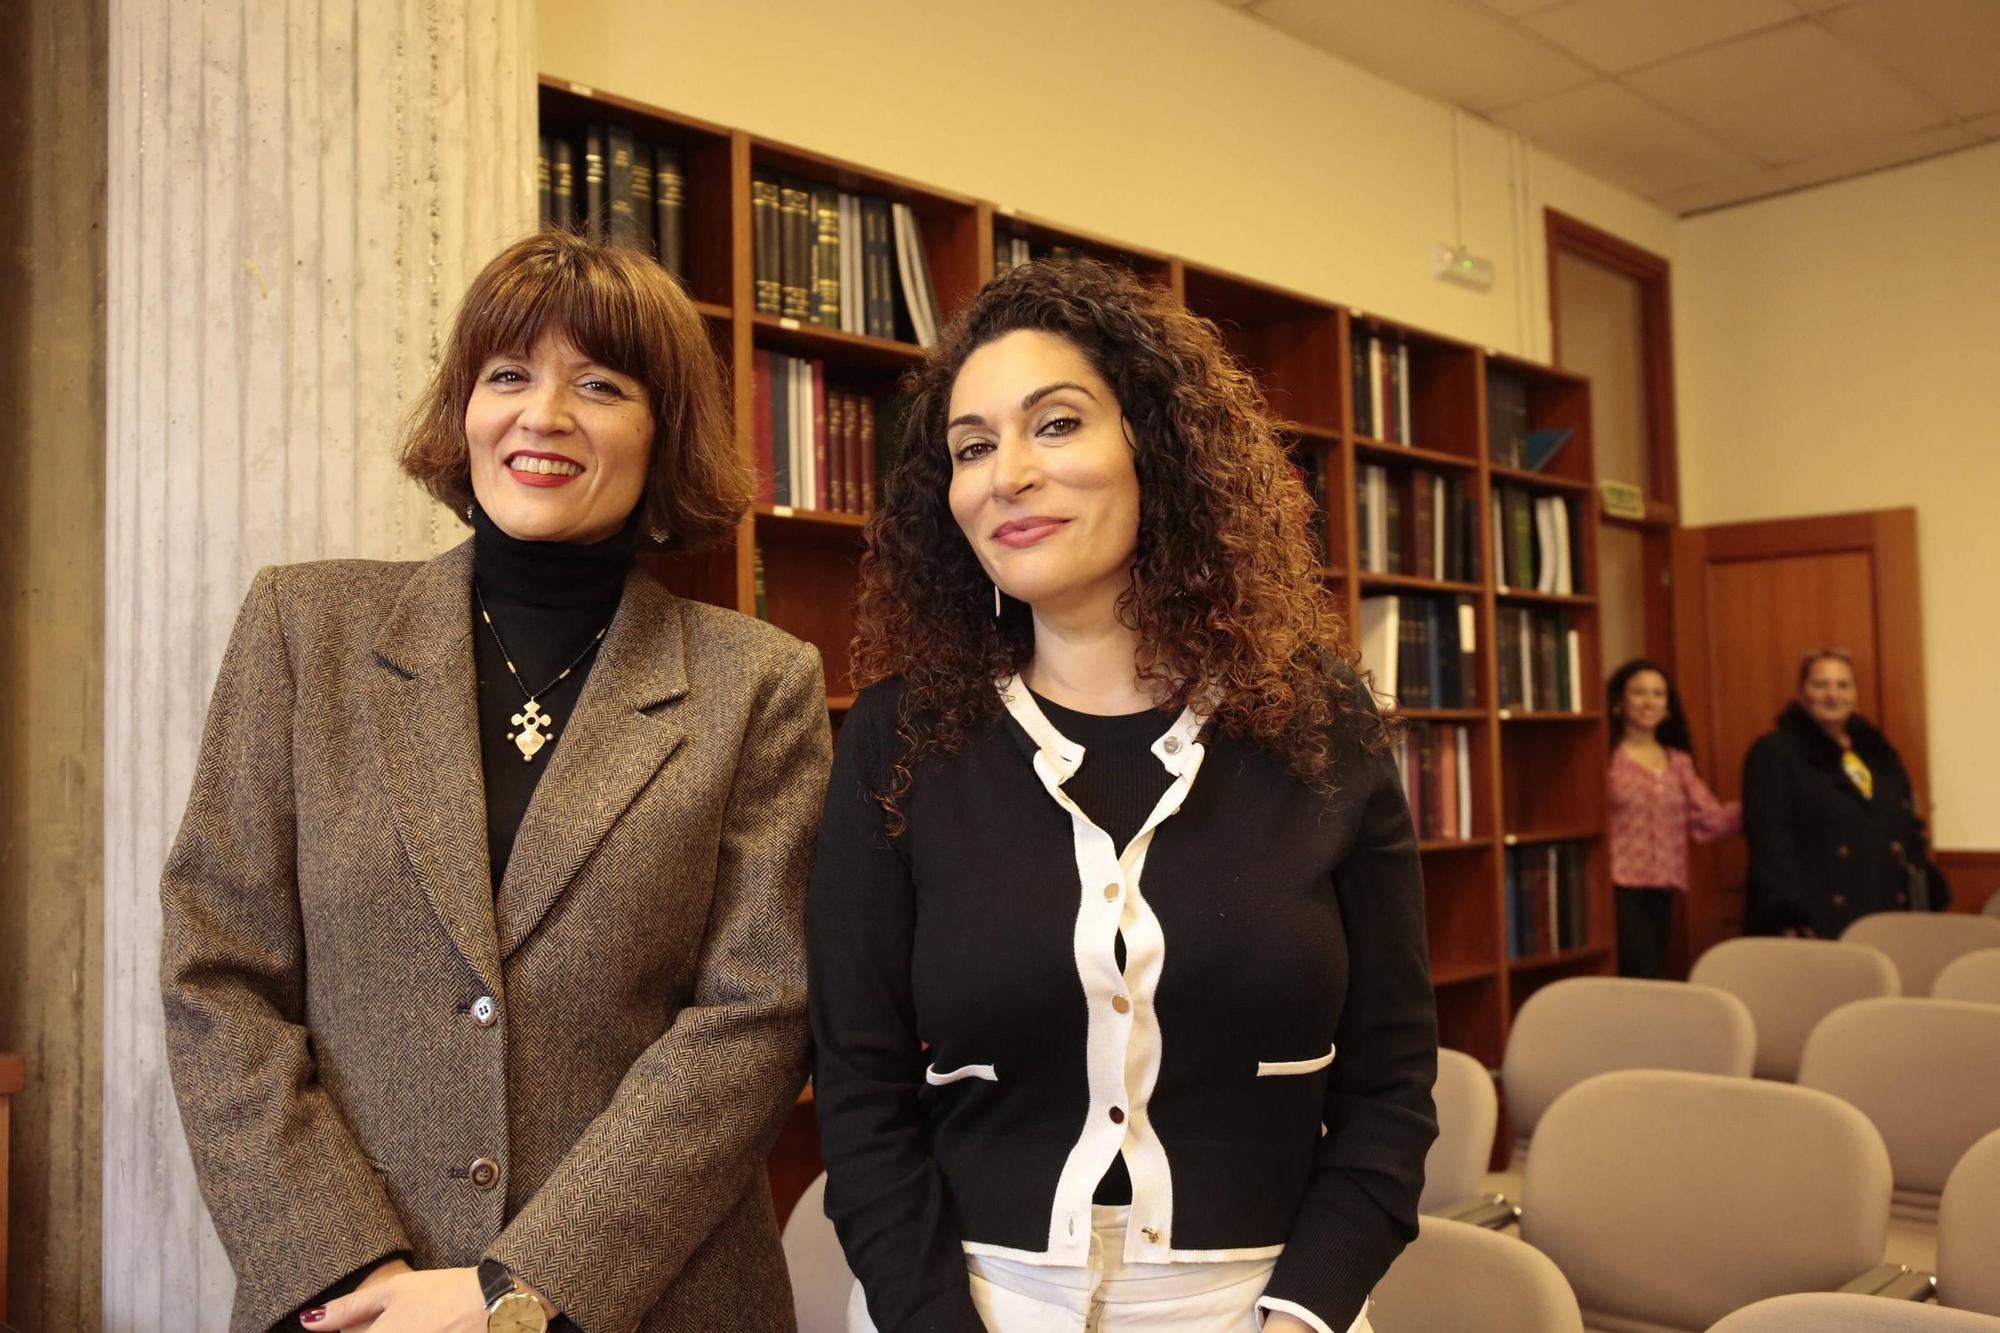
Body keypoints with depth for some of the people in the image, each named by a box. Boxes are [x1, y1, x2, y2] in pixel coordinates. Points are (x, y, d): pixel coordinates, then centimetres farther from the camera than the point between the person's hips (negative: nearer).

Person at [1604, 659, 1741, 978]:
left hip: (1661, 891, 6)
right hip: (1620, 888, -6)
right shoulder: (1605, 758, -5)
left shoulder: (1679, 761, 15)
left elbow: (1710, 820, 7)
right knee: (1645, 978, -16)